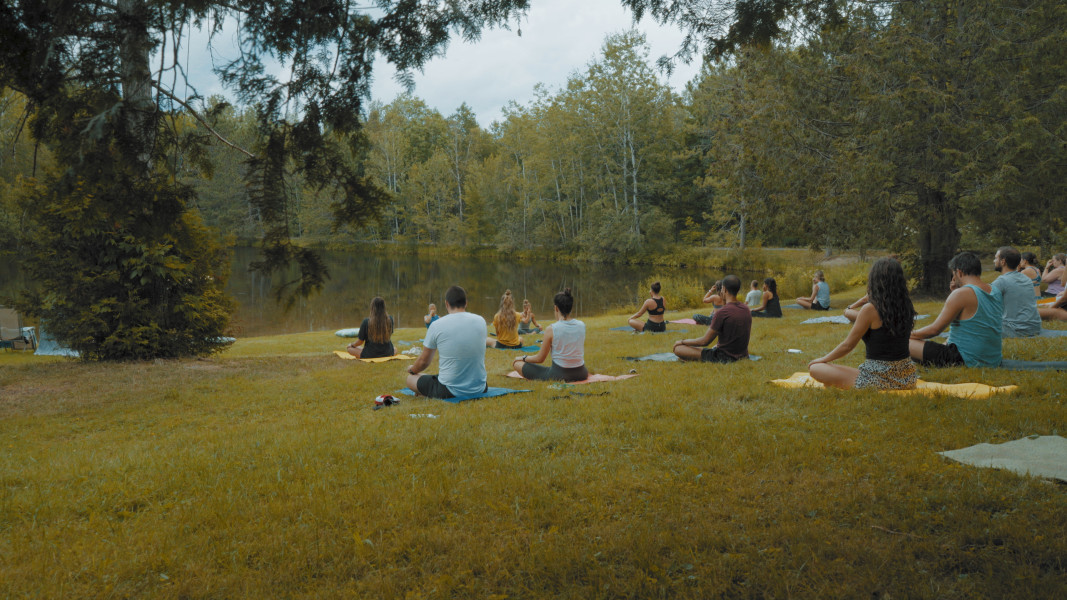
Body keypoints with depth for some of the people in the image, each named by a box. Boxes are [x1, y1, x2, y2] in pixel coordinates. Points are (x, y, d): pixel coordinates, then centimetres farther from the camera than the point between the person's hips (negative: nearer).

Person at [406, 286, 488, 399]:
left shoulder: (436, 325, -9)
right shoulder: (480, 321, 1)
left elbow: (423, 361, 4)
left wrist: (412, 369, 28)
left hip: (449, 391, -3)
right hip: (479, 388, 4)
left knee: (410, 379, 18)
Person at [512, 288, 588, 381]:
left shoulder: (551, 329, -15)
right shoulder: (582, 326, -3)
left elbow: (540, 359, -5)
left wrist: (523, 358, 12)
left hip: (558, 375, -6)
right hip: (580, 374, 6)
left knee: (517, 363, 3)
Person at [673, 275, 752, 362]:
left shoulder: (721, 313, -22)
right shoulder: (746, 310, 2)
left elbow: (705, 341, -16)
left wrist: (682, 342, 0)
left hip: (724, 358, -8)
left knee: (678, 348, -12)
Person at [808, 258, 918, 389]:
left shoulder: (870, 309, -15)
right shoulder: (907, 307, 3)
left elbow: (848, 345, -6)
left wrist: (824, 359, 10)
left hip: (878, 381, -7)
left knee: (814, 368, 0)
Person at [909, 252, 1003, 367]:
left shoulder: (961, 294, -16)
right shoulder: (996, 292, 9)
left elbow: (935, 329, -14)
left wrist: (911, 334, 2)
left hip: (967, 361, -9)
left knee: (908, 344, -9)